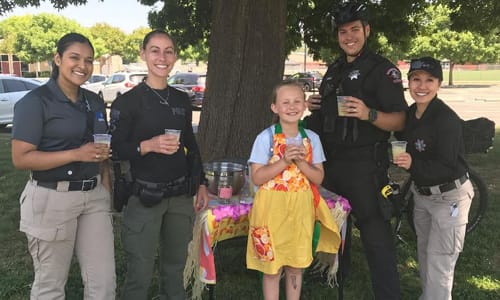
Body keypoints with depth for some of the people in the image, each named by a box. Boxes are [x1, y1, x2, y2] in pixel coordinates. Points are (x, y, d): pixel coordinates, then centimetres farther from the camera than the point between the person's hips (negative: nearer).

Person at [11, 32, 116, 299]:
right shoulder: (35, 101, -9)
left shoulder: (95, 102, 10)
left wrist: (107, 189, 11)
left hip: (94, 197, 6)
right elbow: (21, 159, -16)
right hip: (52, 199, -5)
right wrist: (77, 154, -22)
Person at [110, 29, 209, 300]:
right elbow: (116, 150, -7)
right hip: (144, 195, -5)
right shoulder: (128, 101, -6)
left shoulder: (182, 100, 8)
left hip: (181, 195, 5)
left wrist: (201, 184, 14)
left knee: (175, 268, 16)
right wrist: (148, 146, -23)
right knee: (140, 274, 1)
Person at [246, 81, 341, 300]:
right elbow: (257, 177, -12)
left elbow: (318, 178, 0)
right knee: (272, 267, 6)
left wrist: (300, 161, -17)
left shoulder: (311, 139, 2)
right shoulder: (266, 137, -8)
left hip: (301, 208, 3)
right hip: (272, 207, -3)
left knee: (296, 265, 14)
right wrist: (284, 161, -22)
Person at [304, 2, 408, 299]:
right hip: (331, 161, 8)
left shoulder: (382, 69, -9)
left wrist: (369, 114, -33)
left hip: (364, 165, -8)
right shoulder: (334, 69, 14)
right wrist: (314, 107, 2)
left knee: (375, 233, -7)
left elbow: (399, 121, -15)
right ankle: (336, 275, 42)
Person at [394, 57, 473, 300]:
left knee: (438, 265, -4)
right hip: (421, 193, 8)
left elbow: (447, 167, -27)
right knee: (424, 255, 22)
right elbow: (403, 149, 11)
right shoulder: (408, 115, -1)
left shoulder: (447, 119, -23)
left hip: (449, 197, -7)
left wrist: (413, 164, -40)